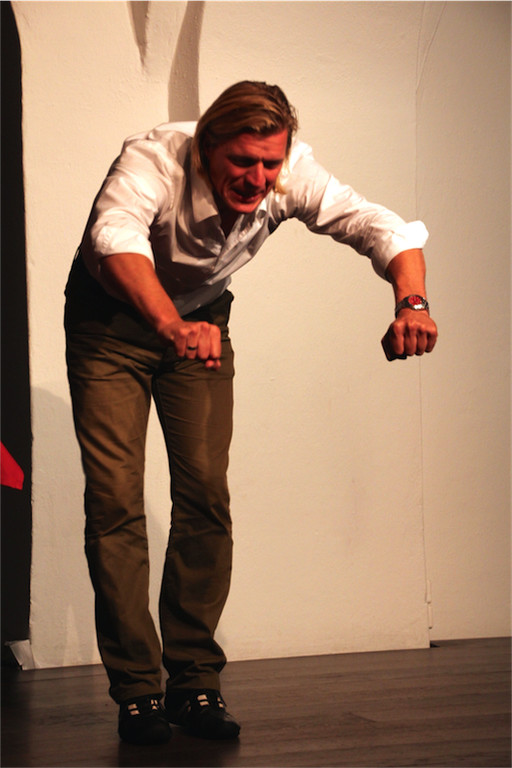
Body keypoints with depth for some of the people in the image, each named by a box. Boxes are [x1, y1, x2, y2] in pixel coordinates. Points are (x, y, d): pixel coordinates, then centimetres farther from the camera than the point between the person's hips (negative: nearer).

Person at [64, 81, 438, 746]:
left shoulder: (290, 176, -23)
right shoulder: (154, 161, -35)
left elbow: (382, 226, -27)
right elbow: (114, 237, -54)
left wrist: (411, 302, -49)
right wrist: (172, 326, -72)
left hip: (202, 317, 4)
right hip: (112, 321, -3)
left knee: (206, 493, -5)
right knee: (115, 497, -11)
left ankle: (194, 679, 4)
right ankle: (136, 690, -5)